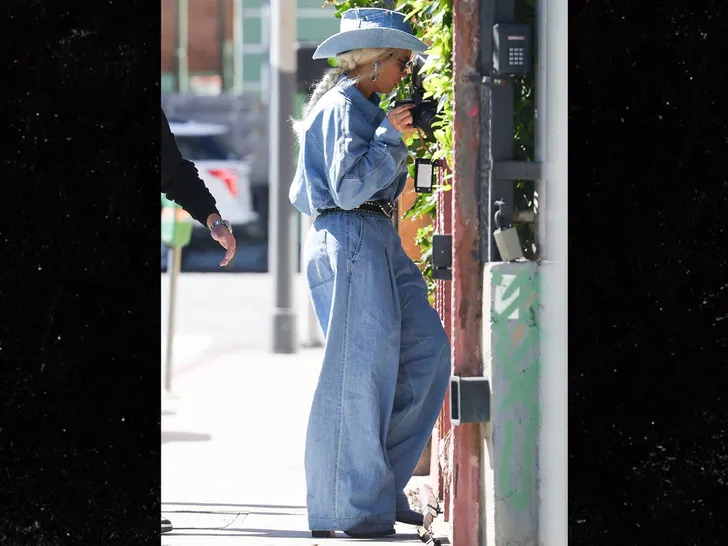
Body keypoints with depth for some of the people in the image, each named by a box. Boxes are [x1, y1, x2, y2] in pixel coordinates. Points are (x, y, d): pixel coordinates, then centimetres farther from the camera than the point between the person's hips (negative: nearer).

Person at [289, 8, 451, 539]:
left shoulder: (358, 106, 20)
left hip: (377, 243, 11)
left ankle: (382, 484, 11)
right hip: (351, 241, -11)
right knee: (360, 371, -7)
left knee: (427, 352, 7)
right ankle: (349, 509, 0)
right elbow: (350, 186, -20)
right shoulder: (345, 106, -12)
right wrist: (390, 136, -15)